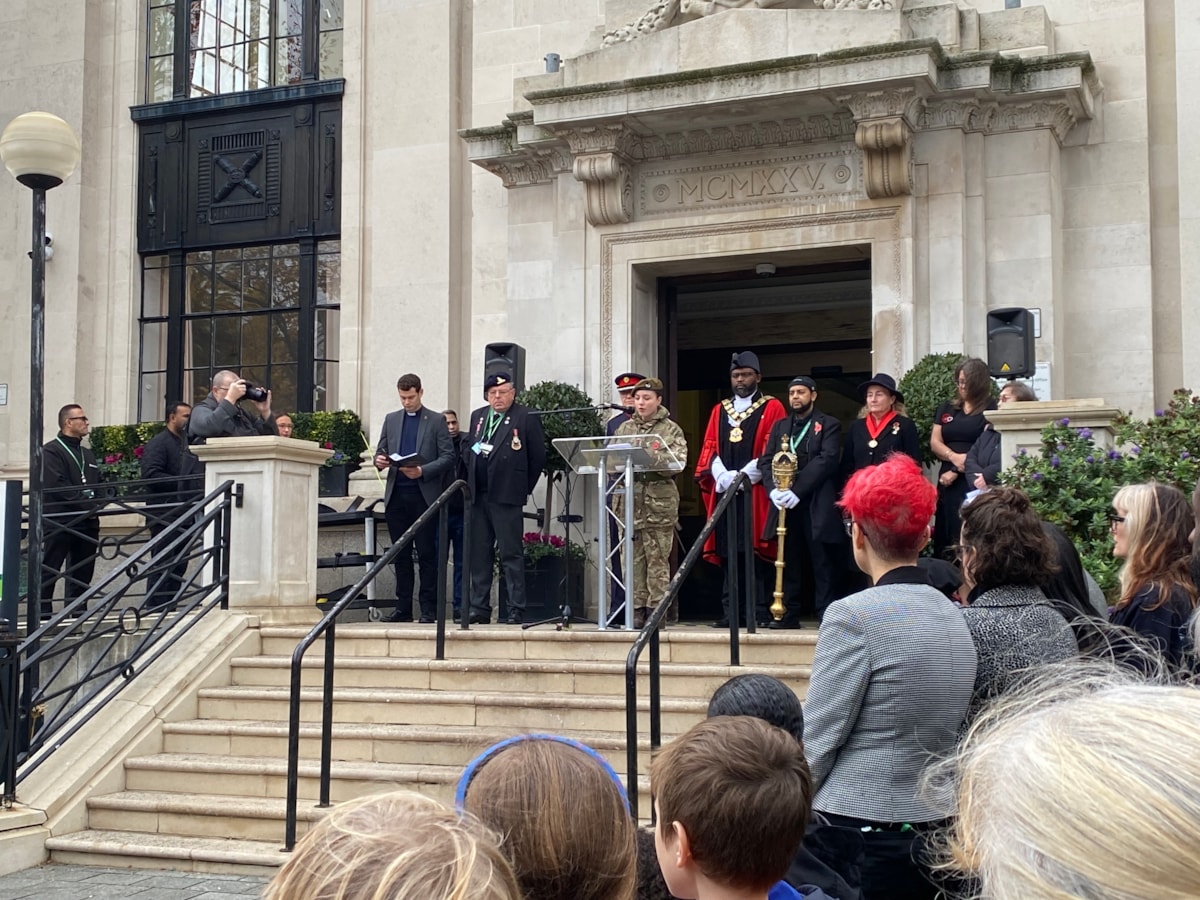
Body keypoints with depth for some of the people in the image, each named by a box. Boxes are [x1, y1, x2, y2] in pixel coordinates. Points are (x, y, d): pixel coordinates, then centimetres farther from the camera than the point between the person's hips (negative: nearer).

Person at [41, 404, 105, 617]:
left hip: (87, 523, 8)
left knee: (82, 575, 10)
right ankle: (42, 615, -1)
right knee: (47, 572, -4)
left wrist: (98, 503, -3)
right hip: (59, 524, -8)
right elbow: (56, 487, -16)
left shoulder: (87, 454, 21)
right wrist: (87, 505, -17)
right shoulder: (51, 451, -5)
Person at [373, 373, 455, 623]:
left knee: (426, 555, -2)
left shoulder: (436, 421, 4)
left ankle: (428, 609, 1)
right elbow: (381, 451, 16)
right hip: (396, 495, 4)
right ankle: (403, 608, 11)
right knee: (401, 555, 7)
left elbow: (448, 457, -2)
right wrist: (379, 460, -8)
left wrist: (423, 471, -16)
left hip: (424, 495, -4)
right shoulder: (391, 420, 16)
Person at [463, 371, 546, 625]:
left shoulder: (526, 418, -4)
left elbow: (538, 457, -3)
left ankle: (516, 611, -1)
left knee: (511, 554, -4)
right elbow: (466, 446, 24)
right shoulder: (477, 416, 15)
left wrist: (524, 487, -1)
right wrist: (471, 475, 10)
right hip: (477, 496, 6)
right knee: (478, 554, 9)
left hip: (506, 497, -6)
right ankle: (479, 609, 15)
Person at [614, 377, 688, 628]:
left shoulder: (671, 430, 4)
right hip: (630, 500, 3)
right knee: (634, 558, 3)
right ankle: (637, 609, 8)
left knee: (657, 558, -3)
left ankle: (656, 609, 1)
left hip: (659, 502, -3)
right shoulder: (624, 429, 16)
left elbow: (678, 464, -7)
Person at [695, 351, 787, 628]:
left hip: (756, 491, -4)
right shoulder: (719, 410, 19)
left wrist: (742, 476, -14)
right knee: (729, 551, 2)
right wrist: (723, 477, -7)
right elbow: (709, 448, 12)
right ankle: (731, 611, 4)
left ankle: (760, 611, -4)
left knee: (757, 550, -7)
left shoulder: (772, 408, 5)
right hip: (724, 491, 4)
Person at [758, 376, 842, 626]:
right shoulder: (780, 426, 19)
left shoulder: (829, 425, 4)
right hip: (785, 503, 4)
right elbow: (765, 460, 11)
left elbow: (826, 461, -9)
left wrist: (797, 490, -17)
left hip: (817, 504, -4)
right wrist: (773, 489, -8)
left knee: (823, 563, -3)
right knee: (790, 561, 5)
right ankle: (789, 614, 9)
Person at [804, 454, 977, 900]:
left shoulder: (854, 615, -14)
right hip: (938, 828, 7)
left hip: (861, 835, -7)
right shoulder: (953, 615, 6)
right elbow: (944, 736, 11)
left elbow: (816, 741, -13)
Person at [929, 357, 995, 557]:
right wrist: (954, 457, -10)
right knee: (945, 532, 4)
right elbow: (934, 442, 10)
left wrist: (956, 471, -12)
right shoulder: (946, 409, 17)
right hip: (947, 480, 5)